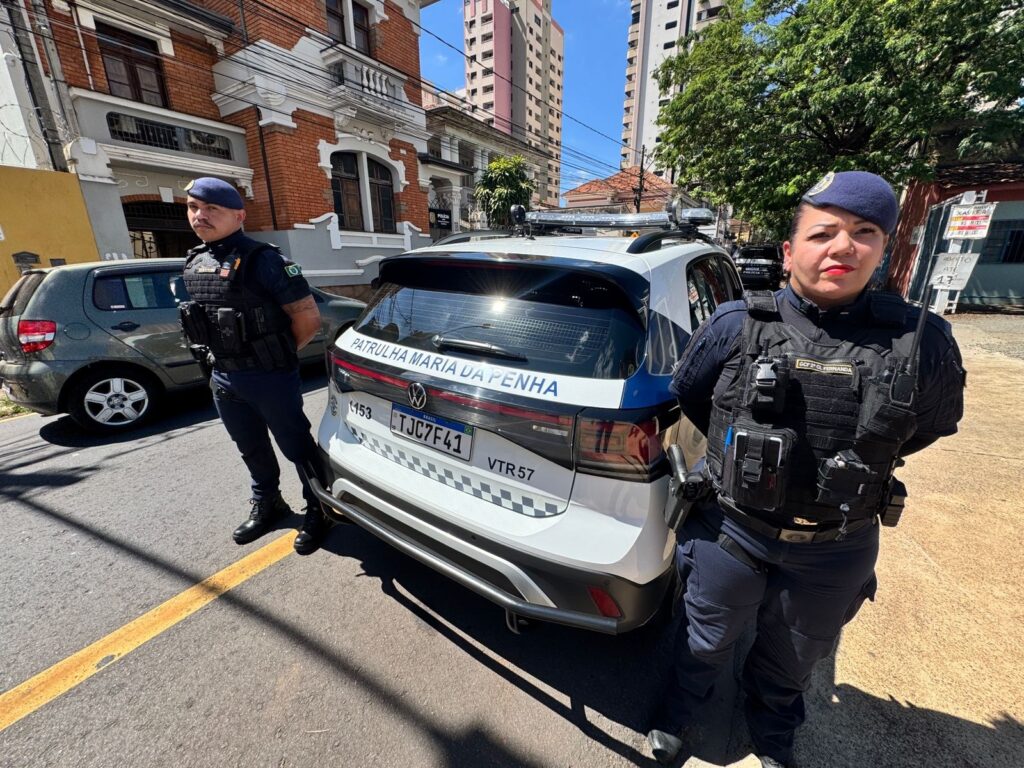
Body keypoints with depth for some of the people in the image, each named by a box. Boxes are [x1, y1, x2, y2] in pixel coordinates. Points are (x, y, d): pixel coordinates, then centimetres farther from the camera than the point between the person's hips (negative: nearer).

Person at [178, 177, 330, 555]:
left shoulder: (262, 259, -15)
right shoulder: (194, 263, 10)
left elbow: (308, 317, -17)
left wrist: (279, 354, -4)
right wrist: (219, 361, 13)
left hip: (270, 377, -8)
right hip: (223, 378, 8)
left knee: (296, 447, 4)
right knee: (252, 449, 21)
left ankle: (318, 511, 22)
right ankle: (267, 504, 41)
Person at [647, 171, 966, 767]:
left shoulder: (923, 341, -11)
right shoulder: (737, 325, -15)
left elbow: (932, 425, 9)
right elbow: (688, 395, 2)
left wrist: (853, 468, 11)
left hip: (836, 554, 2)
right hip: (731, 533, -1)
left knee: (791, 663, 28)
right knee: (707, 644, 23)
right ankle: (677, 716, 55)